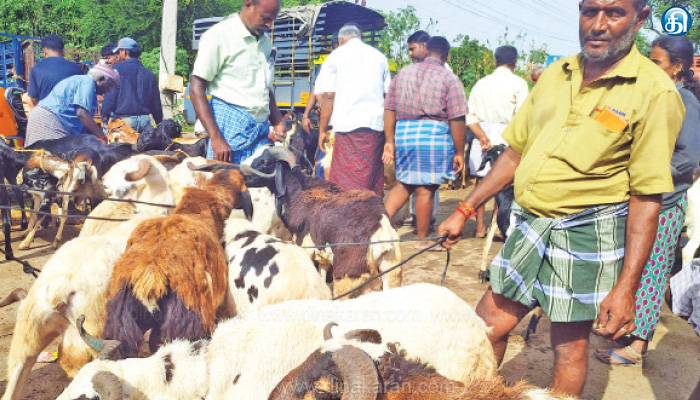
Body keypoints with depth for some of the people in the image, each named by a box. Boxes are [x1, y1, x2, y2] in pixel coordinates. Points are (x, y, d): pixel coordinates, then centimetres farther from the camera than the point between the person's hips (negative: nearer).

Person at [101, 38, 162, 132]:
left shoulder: (117, 69, -1)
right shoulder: (149, 74, 10)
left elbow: (110, 96, -6)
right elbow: (156, 102, 13)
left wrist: (105, 117, 0)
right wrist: (160, 124, 21)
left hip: (123, 119, -4)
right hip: (144, 120, 4)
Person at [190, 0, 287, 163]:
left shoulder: (265, 41, 16)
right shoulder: (219, 35, -5)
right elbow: (196, 89, -9)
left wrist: (278, 123, 8)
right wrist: (216, 138, -18)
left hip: (263, 131, 6)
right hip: (230, 125, -6)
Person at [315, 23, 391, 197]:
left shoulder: (336, 56, 5)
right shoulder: (379, 56, 15)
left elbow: (328, 95, -2)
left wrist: (322, 130, 2)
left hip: (348, 124, -3)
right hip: (376, 124, 4)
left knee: (349, 183, -1)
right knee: (373, 183, 9)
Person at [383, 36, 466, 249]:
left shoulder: (403, 73, 12)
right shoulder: (449, 78, -2)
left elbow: (389, 109, 9)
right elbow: (457, 120, -7)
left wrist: (390, 141, 12)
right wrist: (459, 152, -1)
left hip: (403, 134, 5)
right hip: (432, 136, -5)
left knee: (405, 183, 20)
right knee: (426, 190, 3)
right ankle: (422, 240, 15)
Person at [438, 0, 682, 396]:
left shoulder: (654, 91, -10)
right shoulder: (557, 73, 7)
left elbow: (646, 197, -13)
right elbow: (516, 151, 12)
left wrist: (626, 287, -17)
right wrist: (465, 211, 9)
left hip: (588, 232, -5)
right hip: (530, 225, 5)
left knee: (570, 348, 7)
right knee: (487, 325, 12)